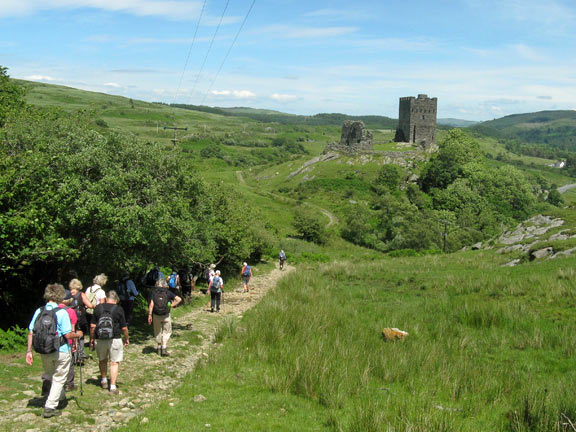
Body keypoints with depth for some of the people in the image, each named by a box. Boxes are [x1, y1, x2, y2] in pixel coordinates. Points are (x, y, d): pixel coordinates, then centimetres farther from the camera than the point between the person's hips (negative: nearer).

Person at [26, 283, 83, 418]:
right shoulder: (62, 312, -15)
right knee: (58, 379, 10)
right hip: (61, 351, -4)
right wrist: (78, 334, 4)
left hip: (43, 352, 5)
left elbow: (31, 332, -3)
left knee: (50, 376, 26)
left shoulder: (39, 311, -2)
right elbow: (68, 335, -16)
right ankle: (50, 407, 8)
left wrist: (29, 351, 3)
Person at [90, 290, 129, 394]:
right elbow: (124, 328, -4)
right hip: (114, 339, -3)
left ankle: (104, 380, 35)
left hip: (99, 340, 3)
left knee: (102, 360, 23)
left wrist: (91, 339, 11)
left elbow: (92, 326, -1)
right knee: (114, 363, 4)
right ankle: (113, 386, 1)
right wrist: (127, 338, 11)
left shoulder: (98, 308, -1)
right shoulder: (119, 309, -7)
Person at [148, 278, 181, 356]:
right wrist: (172, 305, 0)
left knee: (158, 332, 17)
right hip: (166, 316, -1)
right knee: (166, 332, 10)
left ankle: (159, 348, 24)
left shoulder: (154, 293, -3)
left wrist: (149, 315, -10)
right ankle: (164, 348, -3)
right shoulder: (168, 293, -3)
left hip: (156, 315, 1)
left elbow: (151, 305, -11)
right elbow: (179, 299, -9)